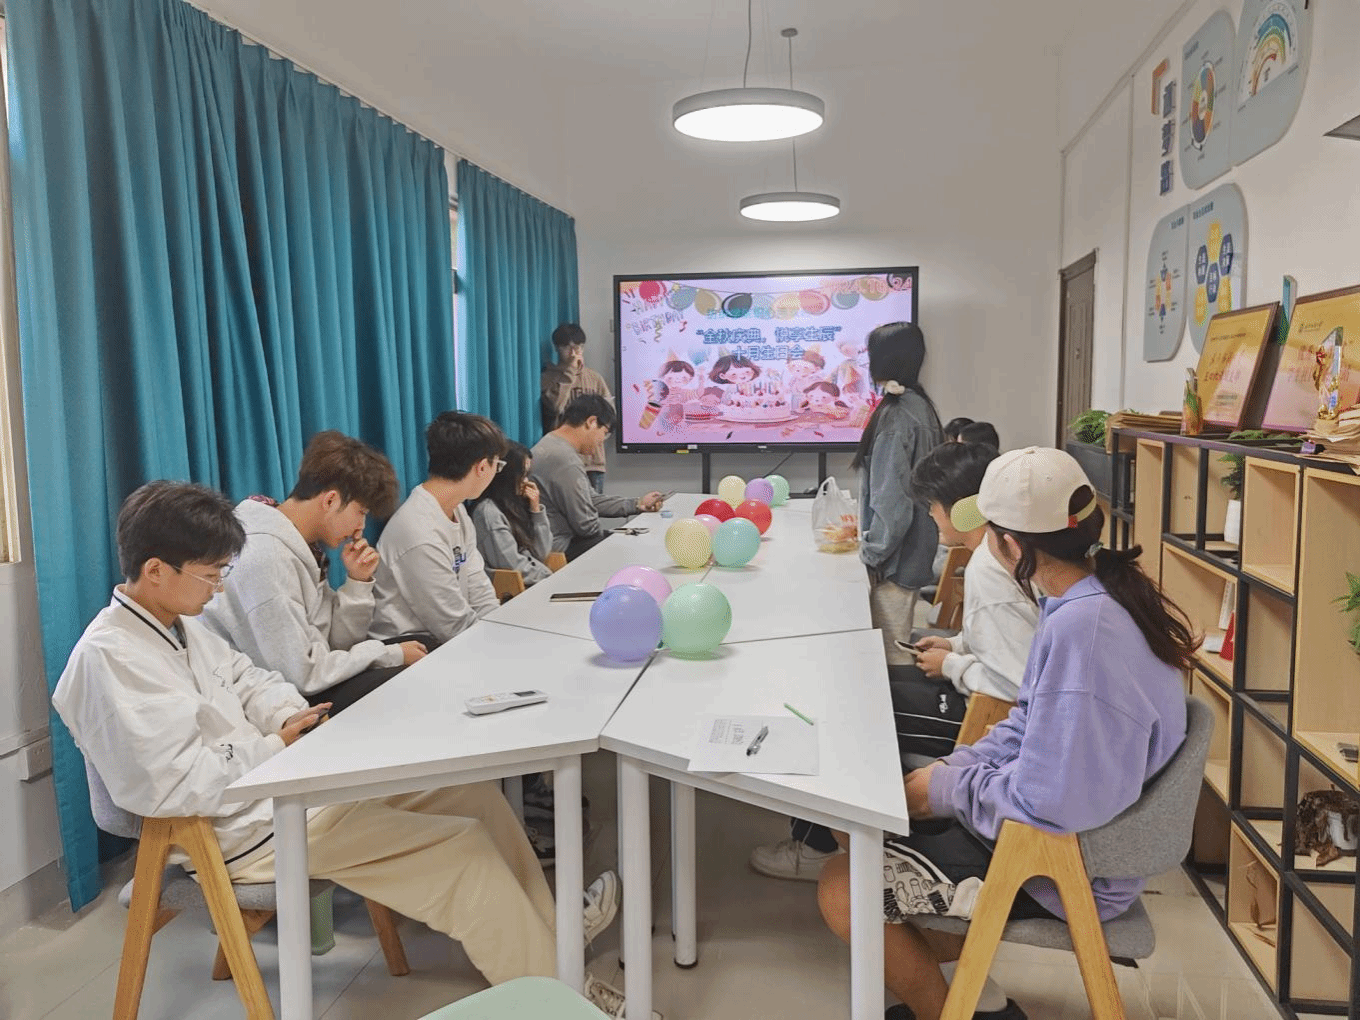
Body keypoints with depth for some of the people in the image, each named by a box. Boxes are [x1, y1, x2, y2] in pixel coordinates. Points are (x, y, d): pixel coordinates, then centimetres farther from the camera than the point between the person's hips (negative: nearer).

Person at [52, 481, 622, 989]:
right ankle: (550, 986, 3)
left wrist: (288, 715, -5)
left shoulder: (176, 623, 8)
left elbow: (244, 678, 17)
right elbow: (169, 785, -27)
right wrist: (277, 747, -16)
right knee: (462, 846, -14)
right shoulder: (108, 658, -21)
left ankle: (543, 927, 20)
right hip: (247, 831, -10)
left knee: (475, 795, 6)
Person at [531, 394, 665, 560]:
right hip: (558, 550, -11)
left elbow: (590, 500, 16)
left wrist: (638, 503, 14)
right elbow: (587, 525, -19)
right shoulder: (567, 462, -24)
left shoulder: (549, 444, 11)